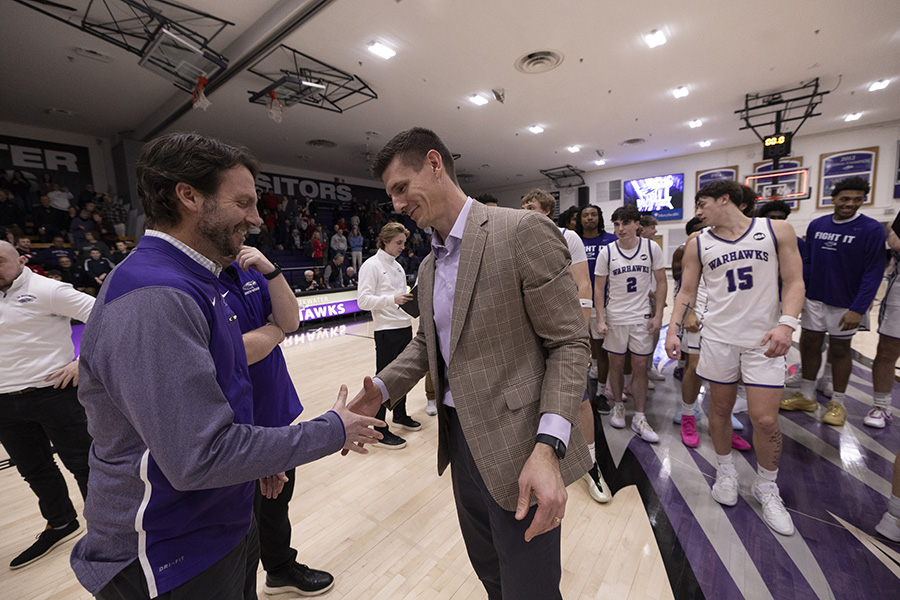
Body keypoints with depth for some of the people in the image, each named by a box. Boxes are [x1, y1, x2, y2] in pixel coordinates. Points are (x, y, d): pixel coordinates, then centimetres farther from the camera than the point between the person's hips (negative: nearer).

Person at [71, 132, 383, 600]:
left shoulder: (194, 282, 5)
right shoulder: (152, 299, -28)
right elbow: (201, 457, -30)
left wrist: (258, 460, 10)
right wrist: (331, 431, -20)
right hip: (172, 560, -8)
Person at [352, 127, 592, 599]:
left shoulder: (522, 232, -15)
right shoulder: (429, 267, 11)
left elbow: (569, 342, -15)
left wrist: (548, 447, -24)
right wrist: (381, 389, -1)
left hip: (516, 449, -7)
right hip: (460, 438, 7)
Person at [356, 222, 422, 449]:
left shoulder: (397, 266, 16)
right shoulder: (371, 265, -9)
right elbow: (363, 300, -18)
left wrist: (412, 299, 3)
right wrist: (393, 299, -27)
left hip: (405, 327, 8)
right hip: (387, 331, -8)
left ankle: (400, 415, 37)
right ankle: (380, 432, 11)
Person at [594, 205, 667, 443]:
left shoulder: (651, 248, -2)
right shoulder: (606, 252, -4)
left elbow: (661, 282, 4)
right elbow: (599, 287, -2)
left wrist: (658, 315, -3)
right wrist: (600, 320, -8)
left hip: (642, 317, 1)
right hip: (615, 317, -1)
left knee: (641, 366, 5)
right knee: (616, 363, 9)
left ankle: (639, 418, 17)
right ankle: (618, 406, 30)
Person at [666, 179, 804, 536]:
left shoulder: (776, 230, 2)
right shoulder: (697, 243, 5)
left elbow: (794, 282, 0)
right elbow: (686, 291, 5)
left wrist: (787, 323, -16)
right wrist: (673, 328, -9)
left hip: (764, 339, -1)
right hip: (718, 338, 2)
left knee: (766, 420, 0)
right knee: (720, 409, 10)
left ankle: (766, 487, 25)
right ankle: (725, 471, 34)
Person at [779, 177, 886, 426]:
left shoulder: (871, 229, -9)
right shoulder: (816, 225, 2)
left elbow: (873, 272, -12)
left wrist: (858, 309, -18)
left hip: (845, 303, -3)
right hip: (814, 299, 3)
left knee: (840, 350, 8)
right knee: (809, 344, 8)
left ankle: (837, 403, 23)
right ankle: (807, 396, 22)